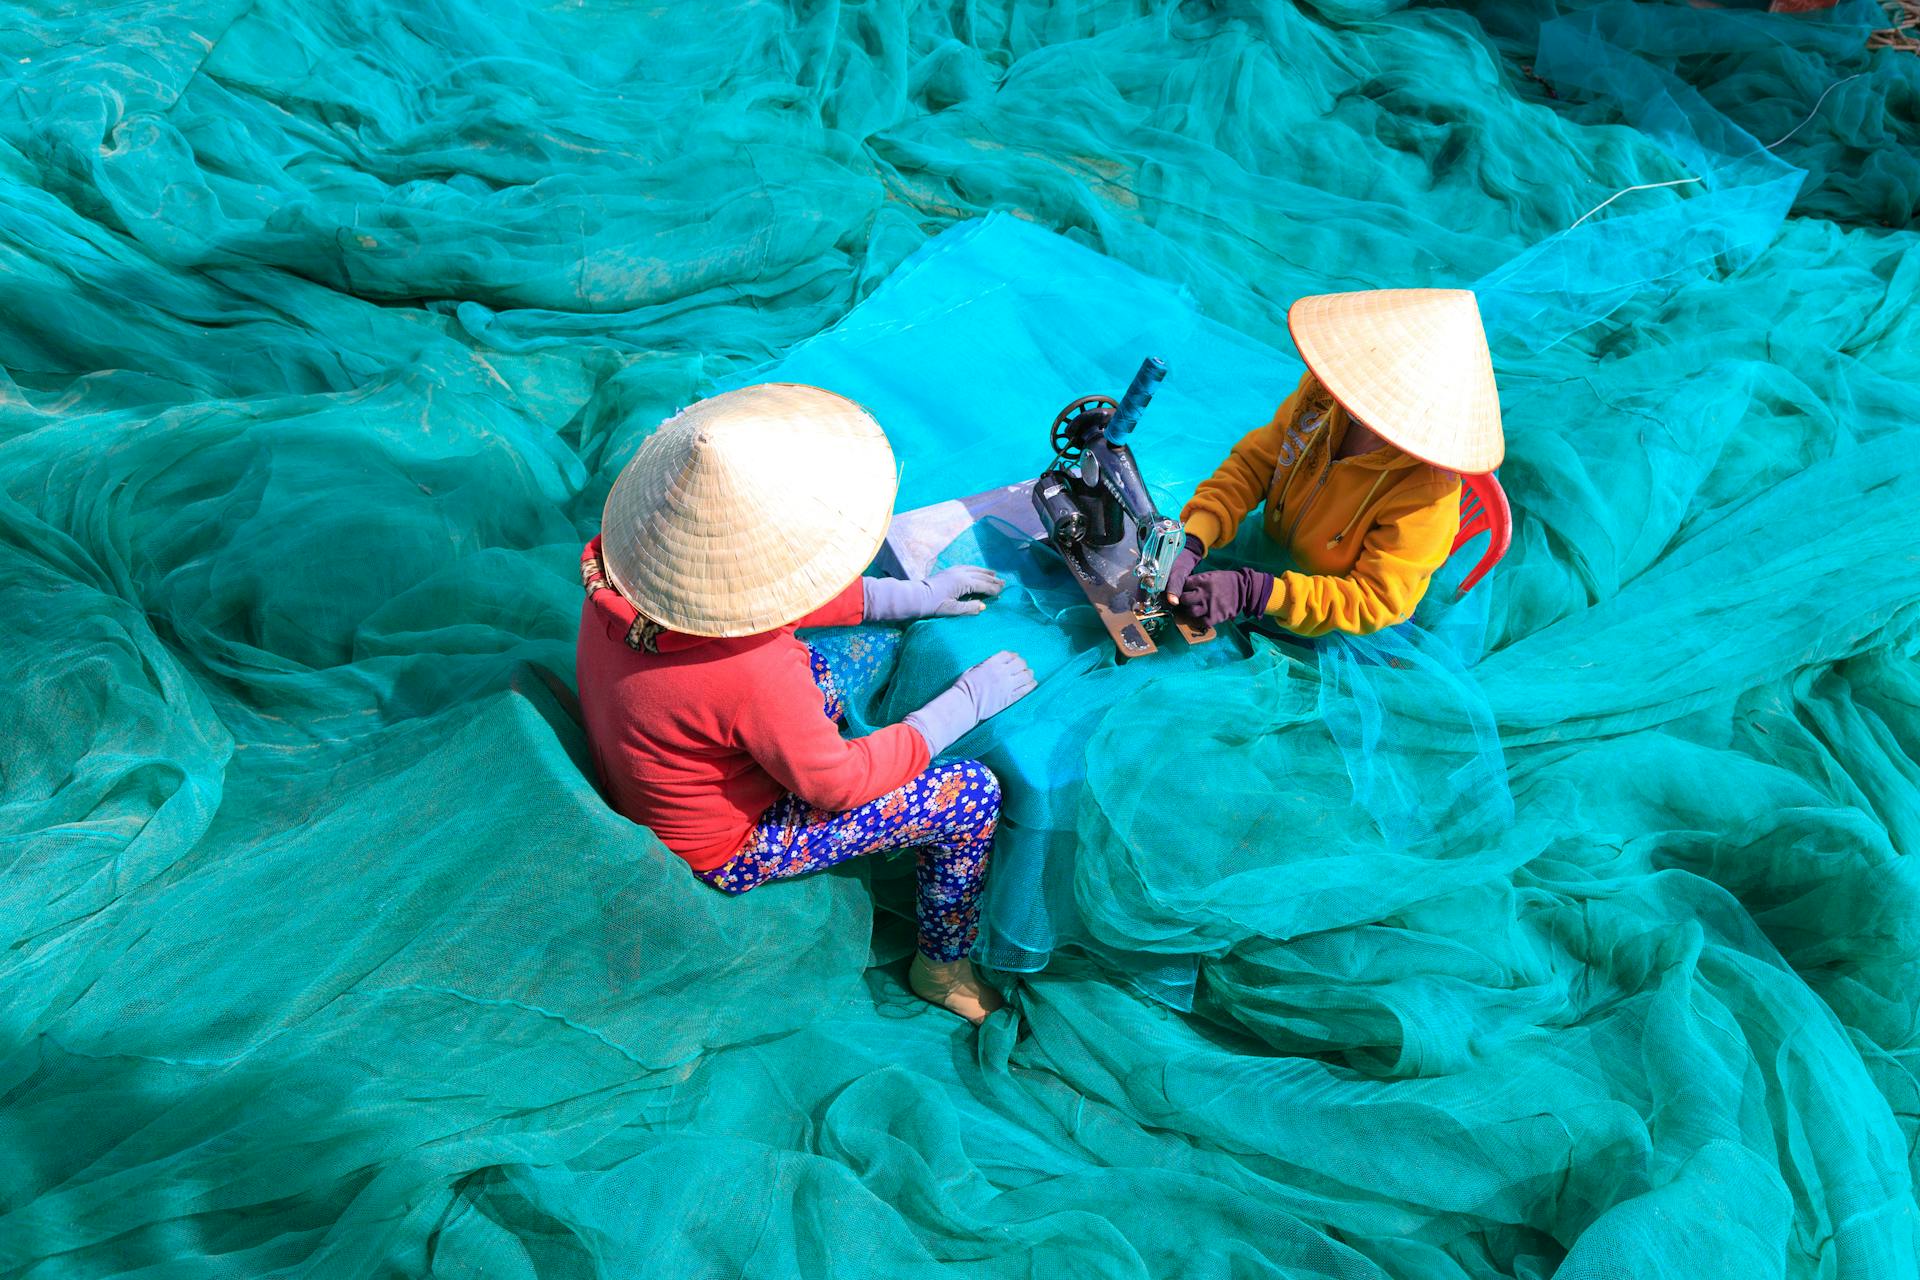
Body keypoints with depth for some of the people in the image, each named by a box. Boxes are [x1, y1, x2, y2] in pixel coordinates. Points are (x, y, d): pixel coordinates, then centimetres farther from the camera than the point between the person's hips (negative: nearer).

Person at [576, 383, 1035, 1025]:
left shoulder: (622, 564, -19)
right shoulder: (755, 673, -41)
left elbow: (766, 594, -1)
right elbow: (837, 783, -23)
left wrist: (910, 597, 1)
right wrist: (968, 701, -14)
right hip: (728, 848, -7)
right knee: (974, 795, -6)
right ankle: (942, 966, 20)